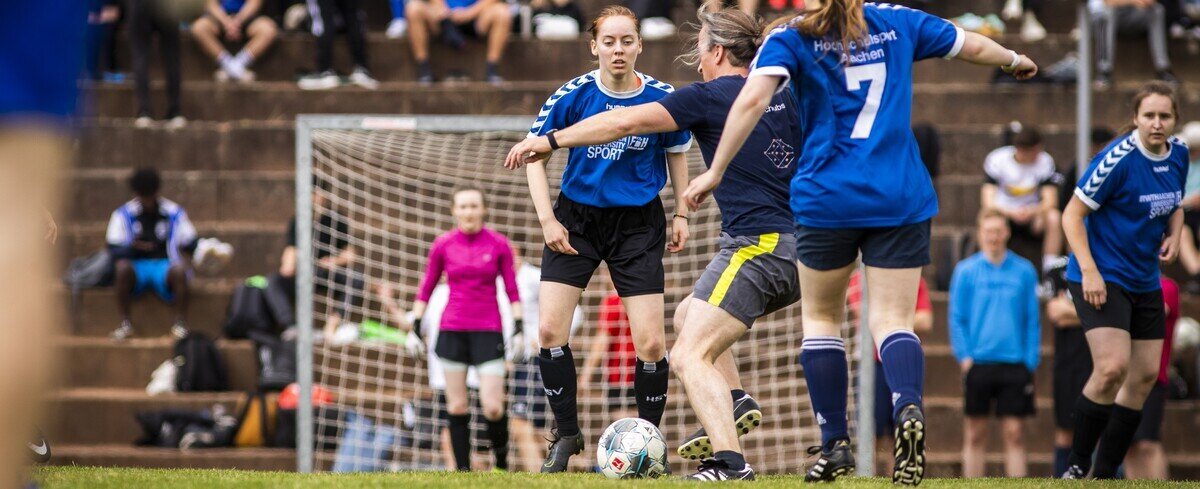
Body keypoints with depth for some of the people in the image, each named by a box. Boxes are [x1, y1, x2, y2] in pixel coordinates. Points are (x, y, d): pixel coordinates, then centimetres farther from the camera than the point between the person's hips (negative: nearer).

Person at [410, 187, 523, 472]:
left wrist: (518, 329, -4)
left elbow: (512, 290, 4)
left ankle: (501, 462, 14)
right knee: (456, 406, 0)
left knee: (493, 407, -9)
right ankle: (463, 470, 6)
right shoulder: (443, 245, 3)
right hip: (452, 330, 2)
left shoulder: (499, 245, 0)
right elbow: (426, 289, 11)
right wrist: (416, 328, 6)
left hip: (488, 331, -1)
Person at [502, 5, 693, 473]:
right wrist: (547, 219, -10)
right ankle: (567, 434, 8)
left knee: (650, 342, -7)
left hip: (638, 223, 0)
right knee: (550, 329, -10)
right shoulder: (573, 95, -12)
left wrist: (681, 214, 7)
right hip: (577, 218, 0)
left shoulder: (661, 98, -10)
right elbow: (535, 153, -2)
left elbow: (677, 153, 9)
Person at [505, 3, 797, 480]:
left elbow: (624, 123, -6)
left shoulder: (711, 96, -6)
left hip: (757, 247, -9)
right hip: (797, 250, 9)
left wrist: (549, 141, 2)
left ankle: (729, 462, -27)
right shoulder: (782, 95, 13)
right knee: (688, 316, 26)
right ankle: (734, 401, 8)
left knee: (690, 355, -12)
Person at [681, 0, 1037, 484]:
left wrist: (715, 172, -13)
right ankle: (908, 407, -30)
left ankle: (835, 445, 11)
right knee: (893, 318, 1)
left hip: (826, 197, -2)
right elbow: (972, 45, 24)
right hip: (901, 199, 2)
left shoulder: (790, 39, -1)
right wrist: (1015, 60, 44)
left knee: (821, 315, 16)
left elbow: (753, 99, -17)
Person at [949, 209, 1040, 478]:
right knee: (975, 435, 3)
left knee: (1014, 434, -2)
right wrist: (964, 356, -6)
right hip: (978, 363, 0)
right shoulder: (966, 271, 4)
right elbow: (957, 318, 4)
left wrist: (1031, 360, -3)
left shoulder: (1024, 271, 6)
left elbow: (1033, 320, 6)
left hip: (1014, 364, 0)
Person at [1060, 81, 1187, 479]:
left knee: (1145, 376, 6)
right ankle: (1077, 466, -7)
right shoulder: (1118, 159, -20)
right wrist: (1089, 271, -24)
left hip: (1144, 281, 8)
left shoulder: (1178, 154, 2)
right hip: (1102, 278, -8)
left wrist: (1173, 236, -2)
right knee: (1113, 368, -22)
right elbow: (1073, 214, -15)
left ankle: (1105, 475, 16)